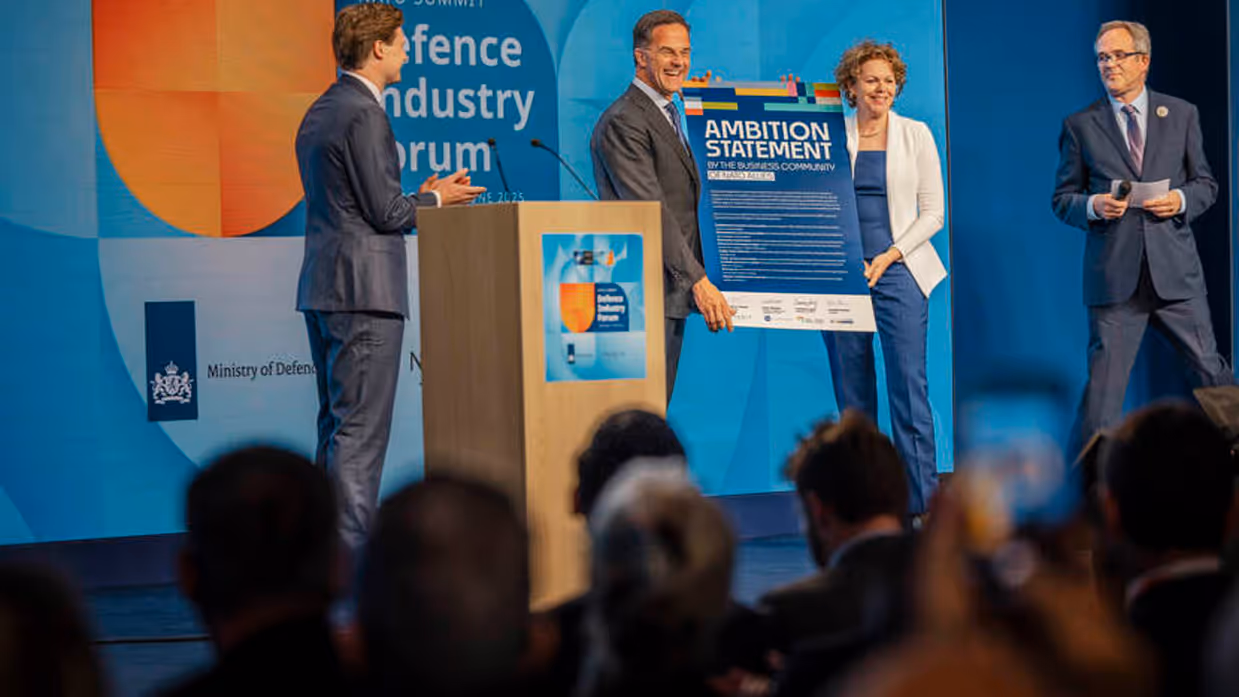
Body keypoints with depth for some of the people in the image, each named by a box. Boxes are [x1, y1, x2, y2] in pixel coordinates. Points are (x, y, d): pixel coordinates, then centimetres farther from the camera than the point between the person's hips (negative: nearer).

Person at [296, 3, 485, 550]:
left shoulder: (320, 113, 17)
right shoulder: (364, 115, -14)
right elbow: (385, 212, -16)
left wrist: (420, 197, 17)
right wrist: (434, 200, 2)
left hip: (323, 288, 10)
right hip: (364, 288, -10)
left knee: (337, 424, 14)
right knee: (361, 428, -8)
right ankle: (351, 556, -8)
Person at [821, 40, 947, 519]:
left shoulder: (916, 135, 6)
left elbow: (932, 212, 4)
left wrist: (888, 257, -7)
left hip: (899, 269, -1)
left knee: (909, 386, -9)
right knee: (851, 390, 3)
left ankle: (922, 501, -7)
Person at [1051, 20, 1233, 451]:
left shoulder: (1181, 115, 10)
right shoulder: (1080, 125, 6)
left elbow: (1206, 183, 14)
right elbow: (1062, 199, 8)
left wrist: (1181, 200, -7)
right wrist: (1092, 206, -13)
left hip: (1175, 271, 1)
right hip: (1115, 278, -1)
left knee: (1212, 370, 6)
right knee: (1103, 384, -3)